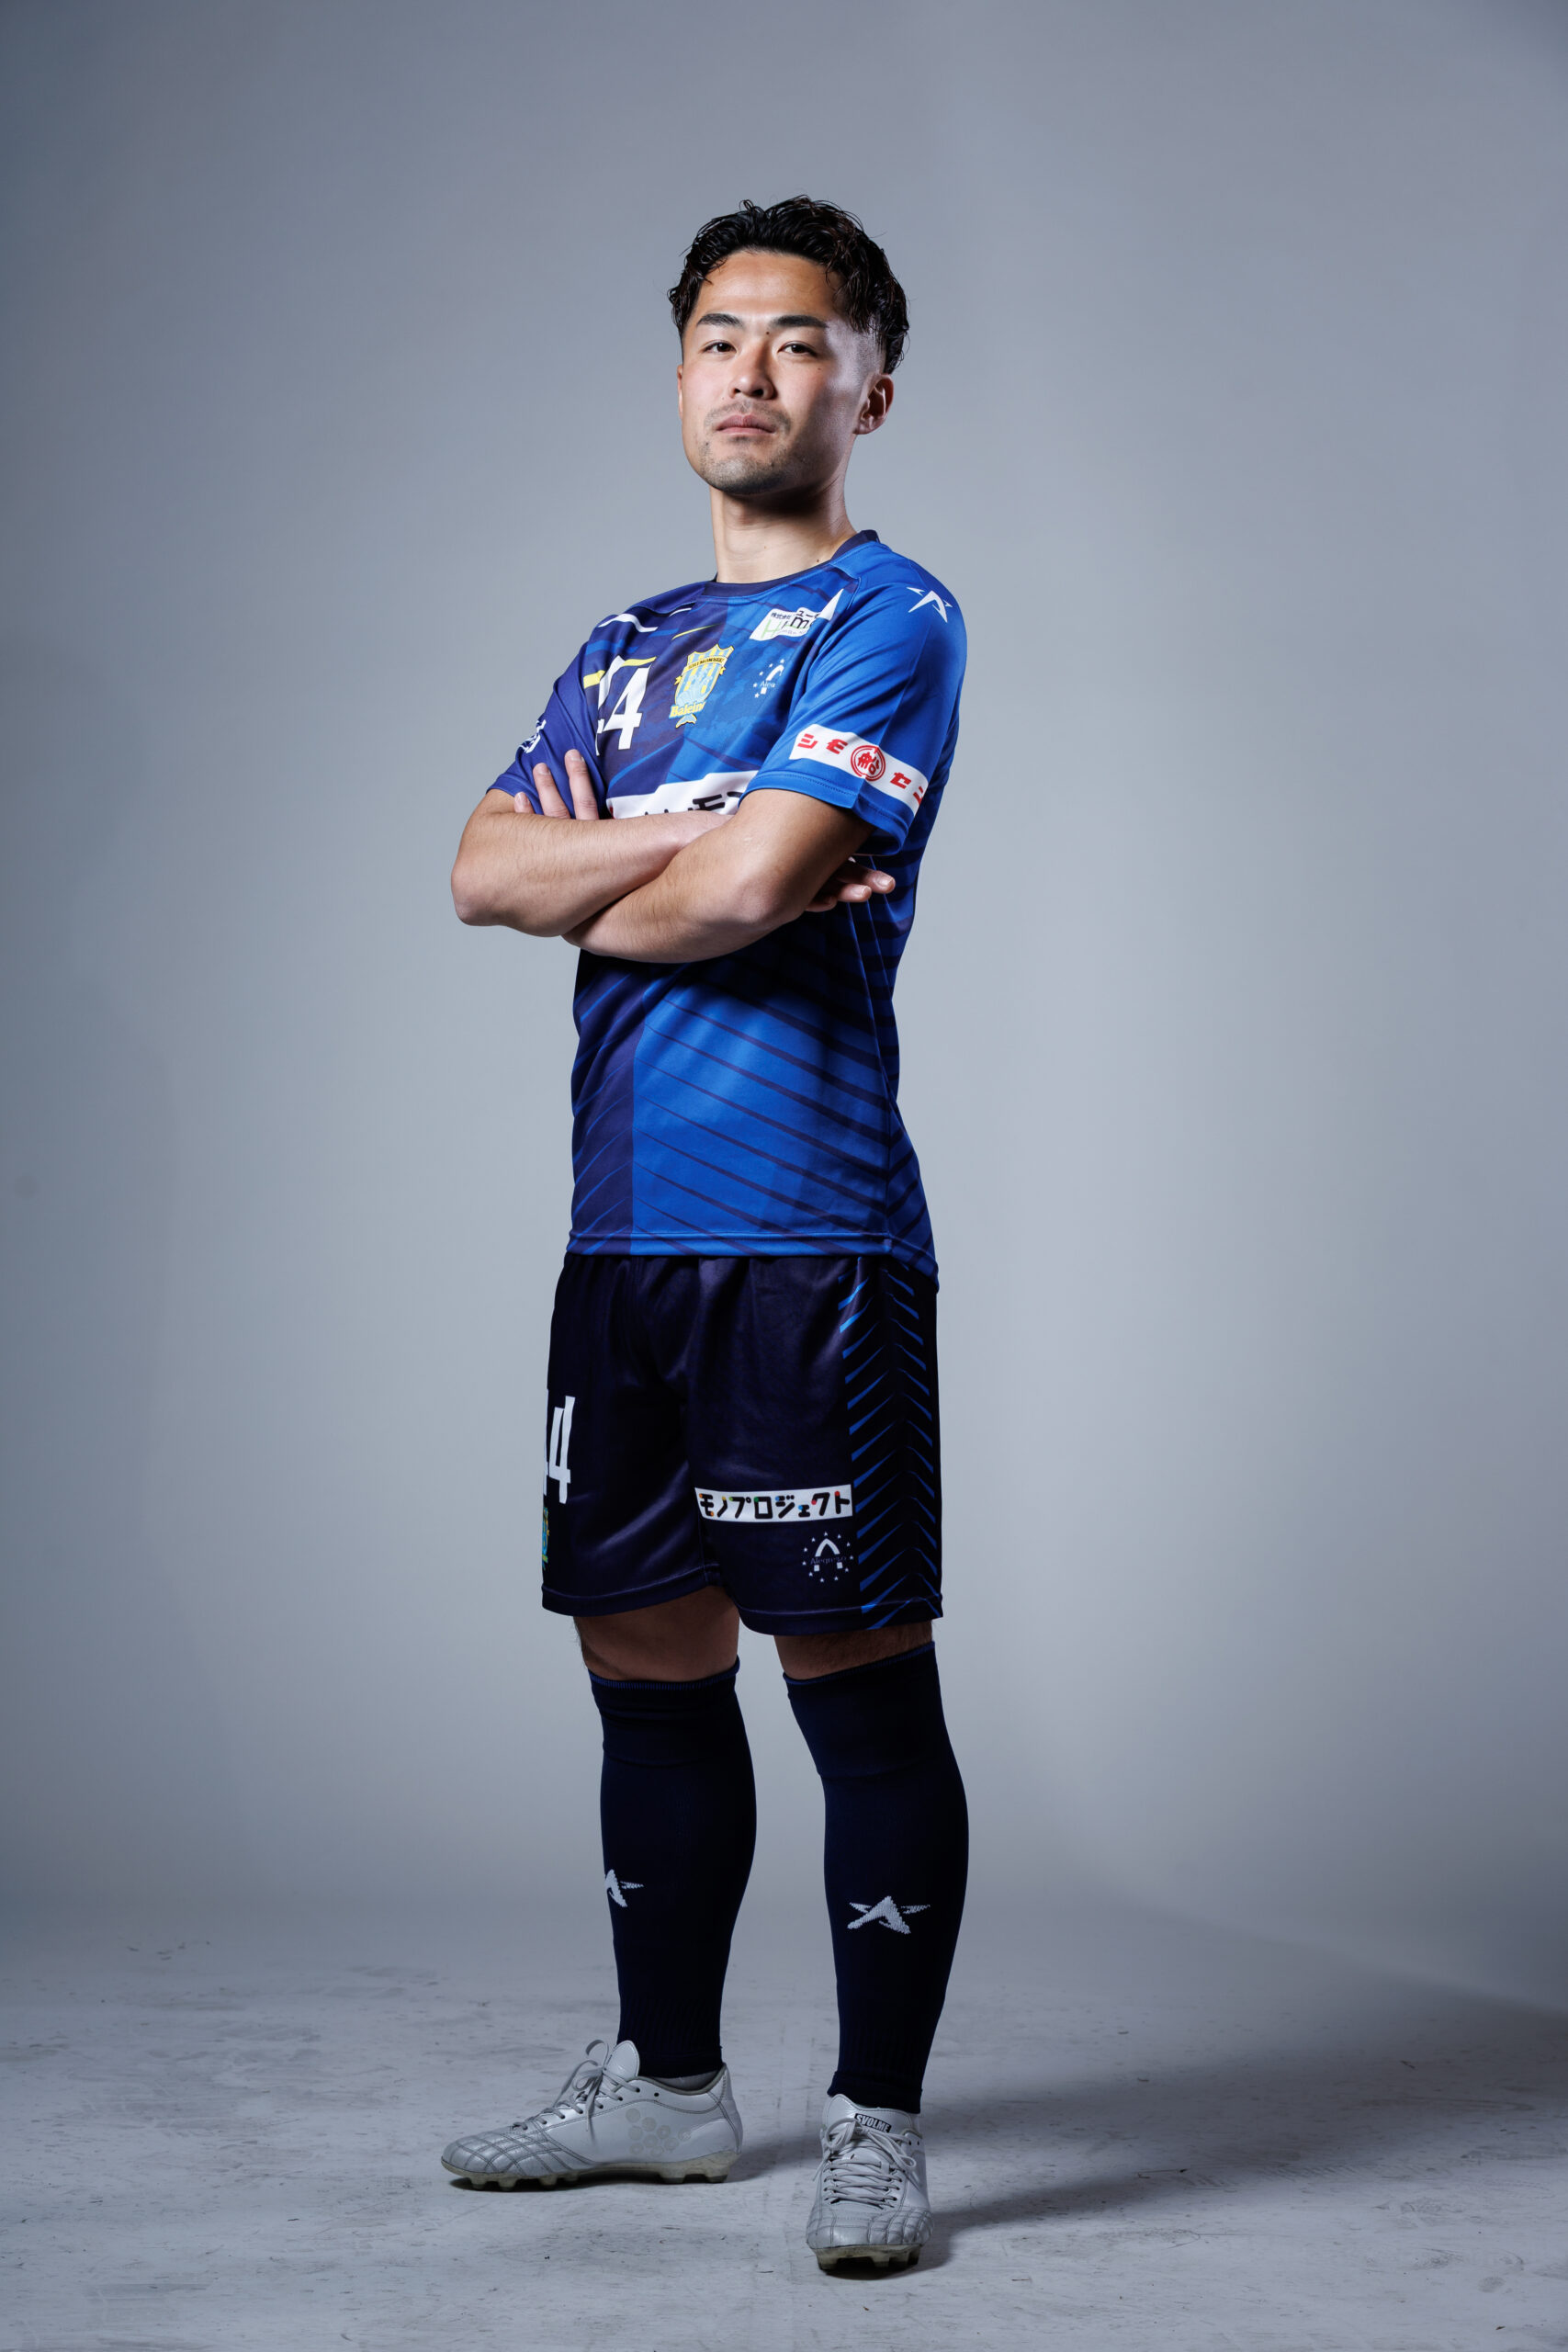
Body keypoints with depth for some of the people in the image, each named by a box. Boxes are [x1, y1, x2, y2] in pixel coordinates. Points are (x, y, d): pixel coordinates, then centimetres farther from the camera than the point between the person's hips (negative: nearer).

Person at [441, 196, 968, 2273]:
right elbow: (485, 872, 6)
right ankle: (667, 2083, 27)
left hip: (810, 1236, -7)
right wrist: (687, 853, -8)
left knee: (858, 1680, -2)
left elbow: (747, 888, -16)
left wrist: (602, 893, 3)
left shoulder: (893, 621, -3)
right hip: (623, 1232, 7)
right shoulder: (627, 647, 20)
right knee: (648, 1664, 14)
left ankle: (878, 2125, 8)